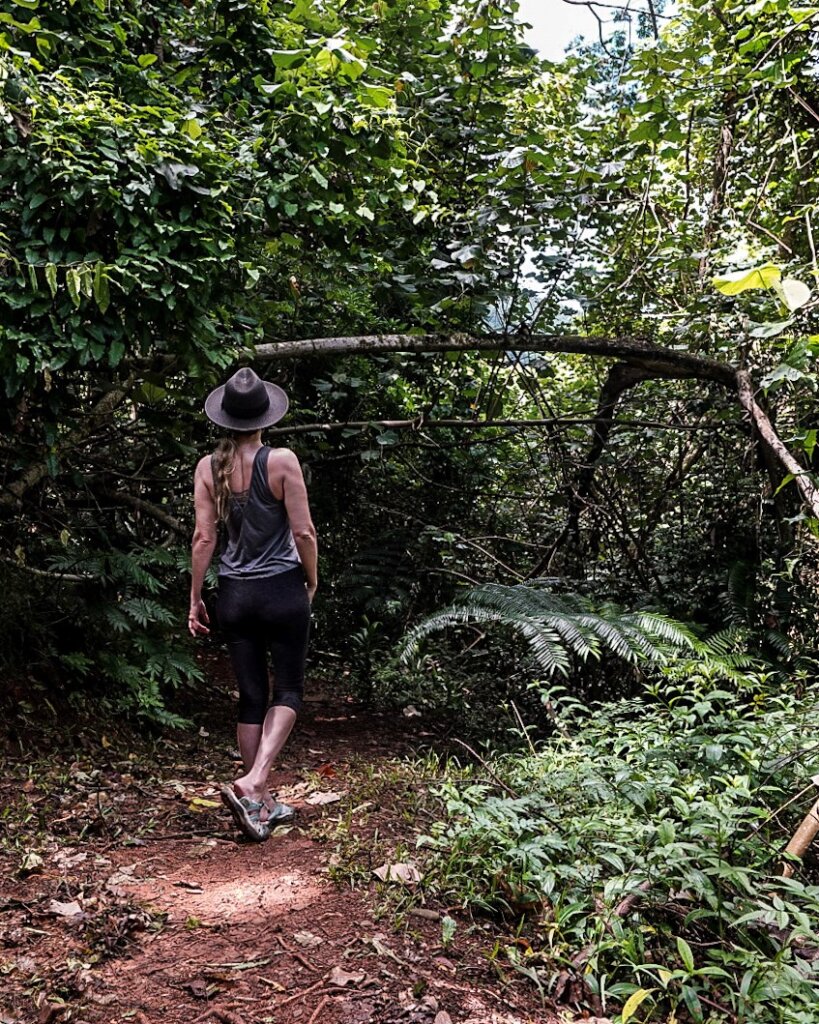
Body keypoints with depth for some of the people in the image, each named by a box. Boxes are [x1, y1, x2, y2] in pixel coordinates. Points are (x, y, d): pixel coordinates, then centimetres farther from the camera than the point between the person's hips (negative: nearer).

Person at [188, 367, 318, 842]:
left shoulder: (208, 468, -1)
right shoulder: (282, 461, -10)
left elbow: (205, 537, -2)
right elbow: (303, 531, -10)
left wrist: (195, 597, 6)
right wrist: (312, 580, 5)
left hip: (234, 594, 4)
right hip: (282, 590, -3)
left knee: (251, 697, 12)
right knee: (288, 691, 11)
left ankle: (263, 803, 20)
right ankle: (252, 782, -9)